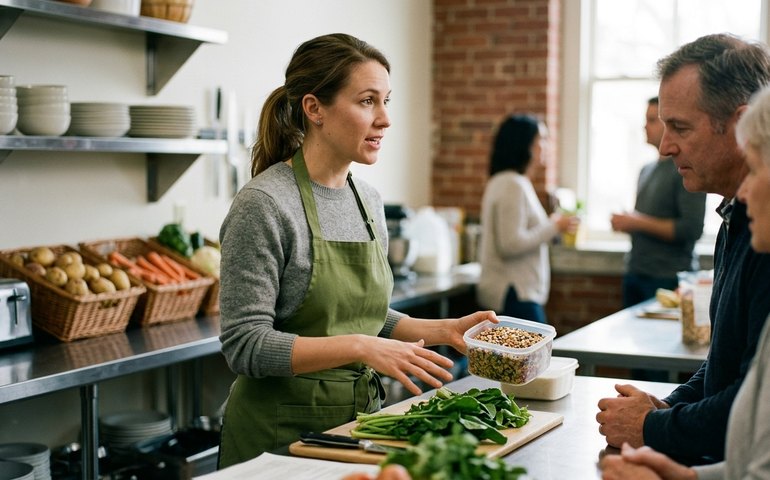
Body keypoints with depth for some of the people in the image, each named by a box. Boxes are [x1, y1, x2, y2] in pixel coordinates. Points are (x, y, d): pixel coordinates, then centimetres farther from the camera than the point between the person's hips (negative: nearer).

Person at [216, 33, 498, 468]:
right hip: (285, 432, -7)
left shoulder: (369, 201, 6)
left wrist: (444, 330, 2)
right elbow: (246, 346, -20)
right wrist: (359, 348, -27)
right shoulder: (264, 204, -17)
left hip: (362, 414, 7)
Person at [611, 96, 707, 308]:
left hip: (669, 278, -8)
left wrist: (639, 223, -15)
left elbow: (691, 229, -17)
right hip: (635, 273, 8)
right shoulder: (647, 170, 17)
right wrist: (625, 223, 3)